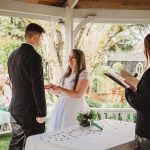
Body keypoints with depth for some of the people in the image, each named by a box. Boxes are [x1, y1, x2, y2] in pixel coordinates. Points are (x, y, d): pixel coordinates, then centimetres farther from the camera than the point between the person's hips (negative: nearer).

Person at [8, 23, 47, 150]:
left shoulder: (13, 55, 8)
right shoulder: (34, 56, -17)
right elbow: (38, 88, -19)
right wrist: (42, 113, -13)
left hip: (15, 108, 8)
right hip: (30, 110, -8)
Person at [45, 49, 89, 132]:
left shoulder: (83, 74, -10)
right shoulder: (67, 74, 12)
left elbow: (78, 94, -19)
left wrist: (60, 89, -23)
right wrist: (53, 87, 1)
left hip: (75, 108, -7)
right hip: (62, 107, 7)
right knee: (58, 130, 9)